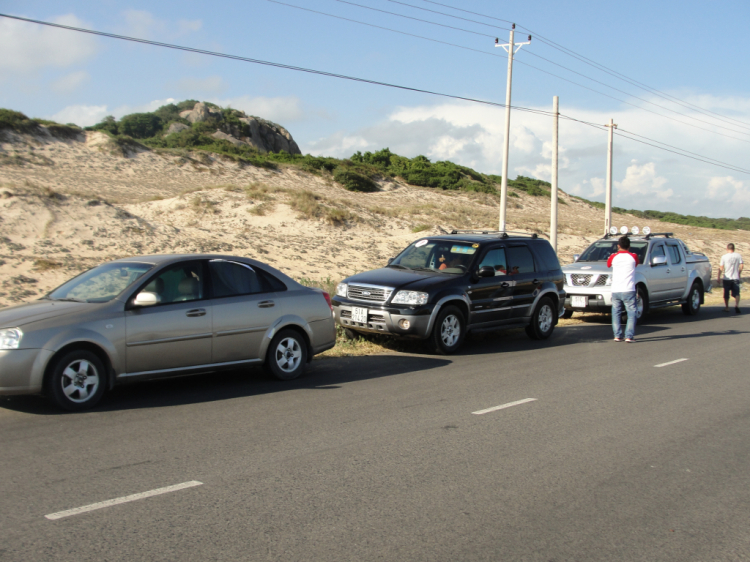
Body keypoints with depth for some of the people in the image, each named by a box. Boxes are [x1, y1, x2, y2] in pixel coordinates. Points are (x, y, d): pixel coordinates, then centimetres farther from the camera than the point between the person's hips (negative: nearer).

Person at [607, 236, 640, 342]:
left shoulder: (613, 257, 3)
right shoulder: (633, 257, 0)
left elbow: (608, 264, 23)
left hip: (615, 291, 2)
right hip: (628, 290, -2)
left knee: (616, 313, 12)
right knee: (631, 313, 2)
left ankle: (617, 335, 10)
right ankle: (629, 336, -7)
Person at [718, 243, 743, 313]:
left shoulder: (724, 257, -4)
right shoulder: (738, 256, 1)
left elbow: (721, 268, -4)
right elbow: (741, 266, -1)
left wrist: (719, 277, 2)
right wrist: (739, 274, 13)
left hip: (727, 278, -1)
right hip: (736, 278, 1)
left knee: (726, 294, 12)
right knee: (736, 293, 4)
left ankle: (727, 307, 19)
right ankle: (737, 305, -19)